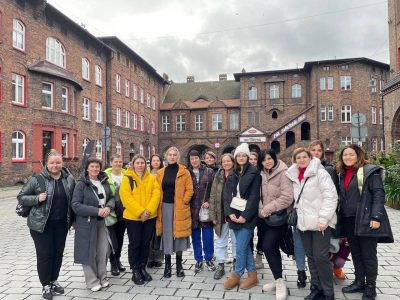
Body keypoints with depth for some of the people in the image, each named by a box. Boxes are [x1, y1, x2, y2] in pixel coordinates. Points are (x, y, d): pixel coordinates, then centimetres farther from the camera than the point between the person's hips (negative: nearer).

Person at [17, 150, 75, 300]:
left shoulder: (69, 179, 1)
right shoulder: (37, 179, -8)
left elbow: (74, 200, 11)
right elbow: (21, 197, -3)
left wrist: (73, 219, 10)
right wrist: (37, 198, -21)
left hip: (62, 224, 3)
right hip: (41, 224, -3)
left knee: (58, 253, 13)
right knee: (44, 254, 4)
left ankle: (54, 281, 31)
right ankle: (46, 285, 21)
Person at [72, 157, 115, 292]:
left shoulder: (104, 181, 6)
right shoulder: (81, 184, -11)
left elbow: (111, 197, 11)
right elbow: (76, 205, -16)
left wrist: (108, 207, -12)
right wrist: (96, 211, -22)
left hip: (103, 222, 5)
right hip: (87, 224, -5)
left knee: (104, 251, 10)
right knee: (89, 252, 5)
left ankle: (102, 277, 28)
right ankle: (92, 281, 20)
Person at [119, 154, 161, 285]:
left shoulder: (151, 178, 7)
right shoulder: (127, 178, -4)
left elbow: (156, 194, -1)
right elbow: (126, 197, -13)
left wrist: (149, 210, -15)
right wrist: (140, 212, -19)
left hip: (150, 217, 4)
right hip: (133, 217, -3)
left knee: (146, 243, 12)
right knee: (134, 244, 5)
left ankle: (143, 268, 27)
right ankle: (135, 271, 18)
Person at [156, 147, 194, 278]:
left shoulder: (184, 172, -1)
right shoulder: (160, 173, 8)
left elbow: (189, 190, -3)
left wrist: (183, 202, -11)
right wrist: (158, 205, 1)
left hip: (179, 208, -2)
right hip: (165, 207, 2)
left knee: (179, 234, 5)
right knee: (166, 235, 7)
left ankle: (179, 265, 20)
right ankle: (167, 265, 20)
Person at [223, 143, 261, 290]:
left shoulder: (254, 173, -4)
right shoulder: (232, 175, 12)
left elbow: (254, 197, -11)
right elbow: (227, 195, 6)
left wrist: (245, 215, -17)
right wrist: (230, 213, -8)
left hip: (247, 217, -5)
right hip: (234, 216, 6)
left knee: (240, 248, -3)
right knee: (245, 247, 12)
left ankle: (236, 275, 16)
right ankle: (252, 275, 25)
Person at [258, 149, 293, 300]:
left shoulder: (283, 173, -14)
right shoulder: (263, 175, 8)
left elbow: (287, 198, -21)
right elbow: (260, 195, 12)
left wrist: (268, 209, -18)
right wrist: (261, 210, -6)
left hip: (279, 217, -7)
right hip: (267, 218, 7)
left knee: (268, 247, -13)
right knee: (273, 248, 13)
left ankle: (280, 281, 2)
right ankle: (278, 280, 28)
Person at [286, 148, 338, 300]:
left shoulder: (320, 173, -10)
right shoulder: (294, 176, 9)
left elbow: (331, 196, -15)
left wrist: (323, 219, -19)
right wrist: (297, 212, 12)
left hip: (320, 223, -6)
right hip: (304, 223, 6)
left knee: (321, 257, -3)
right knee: (311, 257, 13)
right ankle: (316, 287, 27)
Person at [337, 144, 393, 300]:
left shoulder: (369, 171, -8)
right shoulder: (342, 174, 12)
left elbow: (378, 193, -14)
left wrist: (376, 217, -20)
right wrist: (341, 216, 12)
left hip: (366, 220, -6)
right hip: (349, 220, 6)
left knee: (368, 255, 4)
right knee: (356, 253, 15)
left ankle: (370, 287, 19)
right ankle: (359, 282, 29)